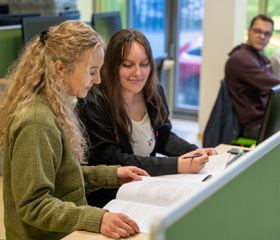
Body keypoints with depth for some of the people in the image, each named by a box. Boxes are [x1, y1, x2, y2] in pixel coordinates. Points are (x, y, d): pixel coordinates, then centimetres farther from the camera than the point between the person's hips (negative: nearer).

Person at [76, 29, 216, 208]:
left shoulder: (154, 92, 3)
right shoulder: (92, 104, -19)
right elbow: (113, 161, -22)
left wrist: (195, 152, -6)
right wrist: (176, 166, -28)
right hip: (108, 198, -7)